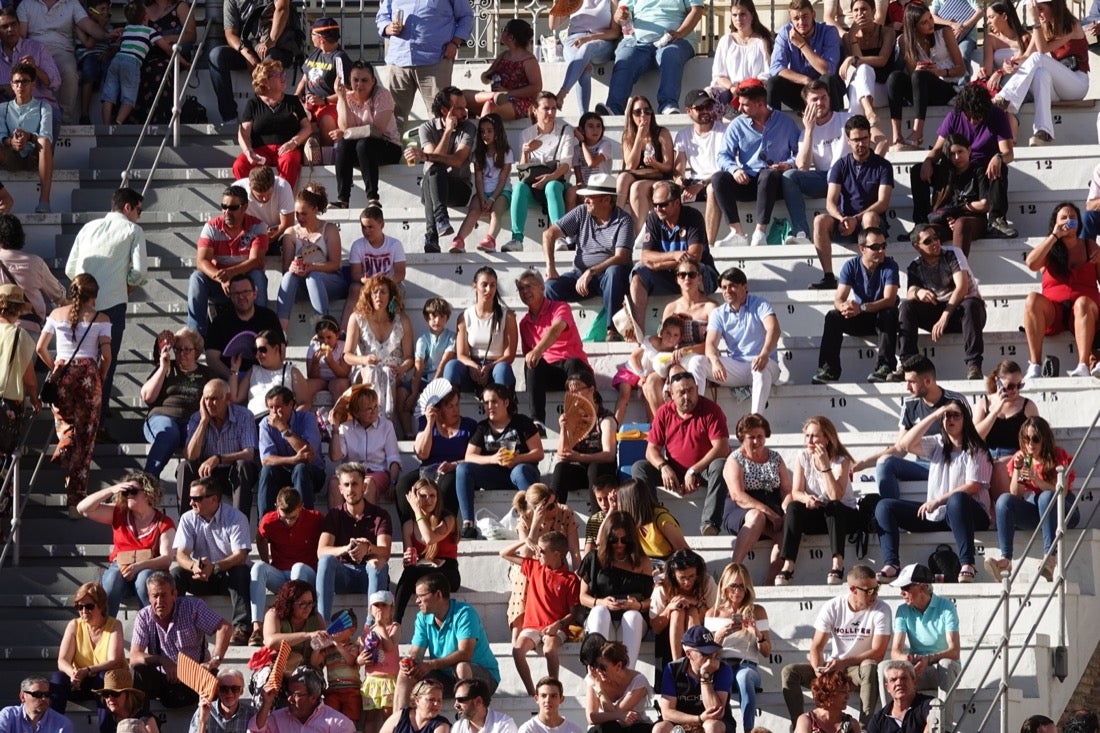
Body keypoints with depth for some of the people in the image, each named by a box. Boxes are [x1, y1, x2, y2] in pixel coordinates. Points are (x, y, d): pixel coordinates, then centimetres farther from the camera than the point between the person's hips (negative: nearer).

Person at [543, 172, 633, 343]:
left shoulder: (623, 220, -6)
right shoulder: (581, 213, 6)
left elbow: (621, 258, -18)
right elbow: (549, 234, 6)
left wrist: (591, 272, -29)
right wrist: (550, 267, -8)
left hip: (607, 276, -3)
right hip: (581, 275, 3)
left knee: (614, 272, -39)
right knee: (551, 286, -26)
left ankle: (612, 329, -35)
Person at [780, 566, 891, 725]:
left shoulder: (881, 610, -11)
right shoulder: (832, 608, -4)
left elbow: (878, 653, -17)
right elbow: (817, 647, -4)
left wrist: (843, 663, -27)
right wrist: (819, 670, -26)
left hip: (861, 666, -3)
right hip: (833, 666, 3)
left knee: (869, 669, -39)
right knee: (789, 672, -15)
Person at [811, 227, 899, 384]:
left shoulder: (889, 266, -14)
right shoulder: (851, 266, -6)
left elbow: (889, 300, -27)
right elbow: (838, 300, -15)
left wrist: (861, 308, -43)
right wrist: (843, 307, -42)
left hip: (882, 318, -2)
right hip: (859, 320, 3)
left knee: (889, 314, -36)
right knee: (832, 317, -23)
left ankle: (884, 368, -43)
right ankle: (828, 369, -27)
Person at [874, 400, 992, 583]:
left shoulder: (975, 450, 1)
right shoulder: (937, 444, 16)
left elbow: (973, 486, -11)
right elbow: (905, 444, 0)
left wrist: (938, 501, -18)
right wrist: (934, 416, -3)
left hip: (968, 513, -6)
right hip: (934, 513, 6)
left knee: (957, 499, -42)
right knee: (884, 507, -5)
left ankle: (967, 565, -48)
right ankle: (891, 565, -24)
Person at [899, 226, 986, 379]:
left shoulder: (952, 255, -6)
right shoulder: (914, 267, 5)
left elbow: (962, 287, -19)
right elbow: (909, 294, -10)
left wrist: (944, 318, -29)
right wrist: (918, 293, -38)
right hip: (936, 310, 3)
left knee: (971, 304, -38)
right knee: (906, 306, -19)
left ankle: (973, 365, -45)